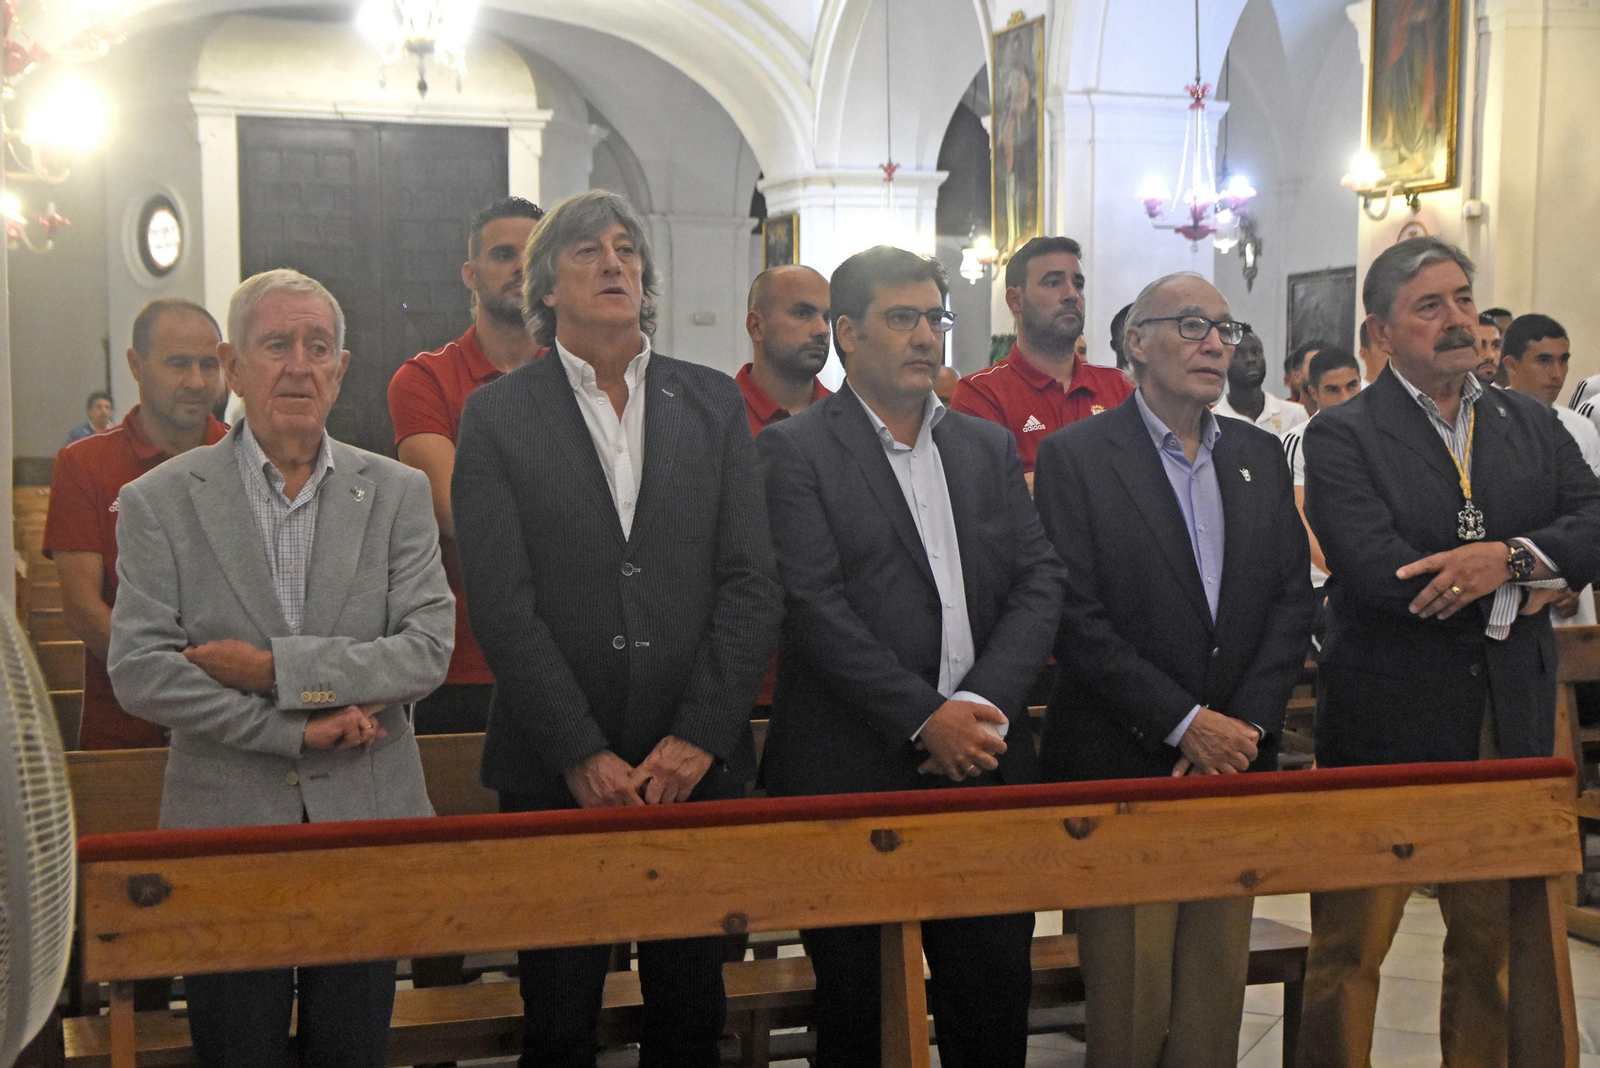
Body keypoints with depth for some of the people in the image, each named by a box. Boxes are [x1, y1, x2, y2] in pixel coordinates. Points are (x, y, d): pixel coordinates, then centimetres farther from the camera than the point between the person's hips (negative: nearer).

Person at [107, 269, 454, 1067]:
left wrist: (275, 668, -15)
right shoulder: (159, 501, 0)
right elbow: (138, 672, -9)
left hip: (366, 823, 1)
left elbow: (428, 649, -7)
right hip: (225, 827, -1)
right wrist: (294, 730, -13)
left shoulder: (397, 493, 3)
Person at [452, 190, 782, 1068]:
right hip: (555, 773, -2)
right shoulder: (496, 416, 2)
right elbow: (503, 607, -6)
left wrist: (697, 738, -8)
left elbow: (752, 585, 2)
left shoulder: (715, 403, 8)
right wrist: (583, 755, -12)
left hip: (697, 765, 2)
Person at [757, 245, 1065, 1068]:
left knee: (994, 999, 10)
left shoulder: (989, 447, 14)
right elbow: (814, 605, -12)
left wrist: (983, 706, -9)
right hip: (851, 772, -4)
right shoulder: (794, 451, -3)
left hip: (982, 762, 5)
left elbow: (1039, 582, 6)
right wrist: (923, 717, -16)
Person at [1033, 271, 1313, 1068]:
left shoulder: (1260, 456, 13)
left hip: (1233, 761, 5)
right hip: (1121, 764, -5)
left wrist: (1247, 723, -5)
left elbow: (1292, 599, 8)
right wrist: (1185, 725, -14)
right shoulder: (1075, 456, -4)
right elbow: (1078, 619, -11)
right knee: (1131, 995, 0)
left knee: (1219, 983, 8)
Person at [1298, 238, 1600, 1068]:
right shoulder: (1342, 436, -5)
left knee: (1494, 934, 14)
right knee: (1351, 944, 4)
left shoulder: (1532, 424, 12)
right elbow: (1376, 571, -18)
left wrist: (1509, 556, -19)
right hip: (1388, 724, -5)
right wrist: (1513, 594, -10)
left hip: (1510, 720, 5)